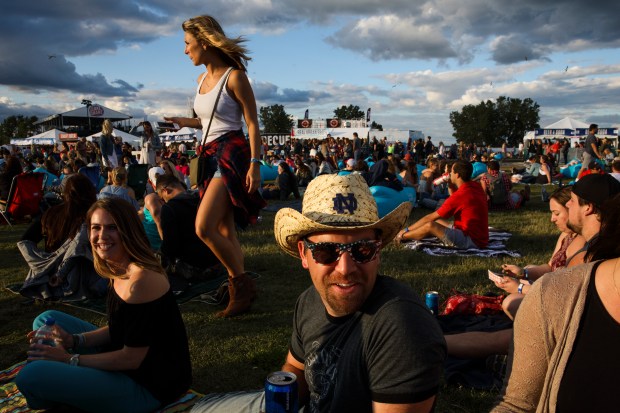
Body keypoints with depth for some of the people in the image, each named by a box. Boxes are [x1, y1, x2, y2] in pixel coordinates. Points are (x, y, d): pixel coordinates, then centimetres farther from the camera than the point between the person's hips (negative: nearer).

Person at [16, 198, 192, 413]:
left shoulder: (141, 279, -26)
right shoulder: (120, 270, 3)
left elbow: (132, 358, -22)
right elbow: (118, 329, 10)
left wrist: (70, 359, -14)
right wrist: (73, 341, -5)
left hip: (149, 387, -10)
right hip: (123, 363, 10)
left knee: (32, 375, -19)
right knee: (47, 320, 15)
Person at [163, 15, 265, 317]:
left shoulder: (234, 77, -8)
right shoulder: (202, 79, 15)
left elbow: (252, 123, -10)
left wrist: (255, 164, -17)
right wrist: (186, 122, 15)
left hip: (231, 153, -9)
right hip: (211, 155, 9)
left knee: (204, 228, -18)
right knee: (225, 232, 8)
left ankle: (242, 284, -2)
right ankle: (240, 291, 16)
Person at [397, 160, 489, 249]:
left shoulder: (460, 195, -22)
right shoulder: (476, 186, 3)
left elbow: (430, 217, -15)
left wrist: (406, 229, -6)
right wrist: (451, 186, 7)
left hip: (471, 241, -10)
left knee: (430, 226, -17)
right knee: (438, 221, 20)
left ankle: (401, 237, 3)